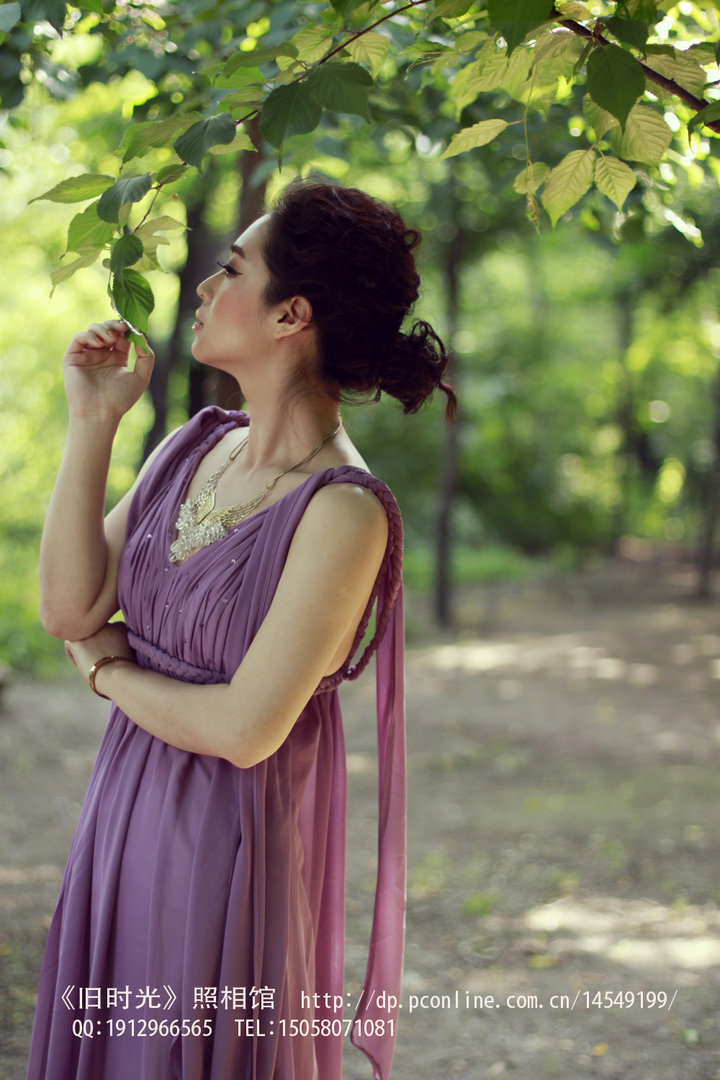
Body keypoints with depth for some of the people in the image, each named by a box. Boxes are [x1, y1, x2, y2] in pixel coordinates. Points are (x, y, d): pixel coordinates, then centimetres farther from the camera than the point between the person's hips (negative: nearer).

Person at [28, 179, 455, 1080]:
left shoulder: (343, 512, -20)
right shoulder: (196, 445, 2)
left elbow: (245, 729, -21)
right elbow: (68, 609, -2)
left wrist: (108, 670, -5)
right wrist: (91, 425, -7)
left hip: (228, 843, -7)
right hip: (123, 820, 7)